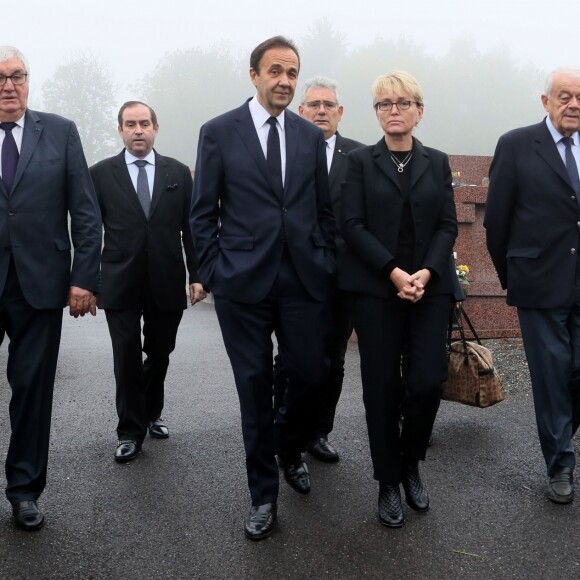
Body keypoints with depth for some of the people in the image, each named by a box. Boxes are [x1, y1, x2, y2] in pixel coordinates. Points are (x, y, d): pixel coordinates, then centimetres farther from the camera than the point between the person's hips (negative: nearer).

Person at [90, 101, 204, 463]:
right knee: (127, 359, 1)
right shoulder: (101, 173, 2)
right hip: (120, 283, -1)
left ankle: (151, 414, 35)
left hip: (166, 282, 2)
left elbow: (191, 227, 5)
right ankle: (131, 431, 14)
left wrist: (197, 275, 0)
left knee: (159, 354, 13)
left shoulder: (179, 172, 6)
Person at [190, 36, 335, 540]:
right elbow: (203, 212, 2)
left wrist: (326, 265, 5)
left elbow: (324, 209, 13)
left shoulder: (311, 136, 10)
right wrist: (214, 274, -3)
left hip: (305, 280, 3)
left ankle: (290, 449, 39)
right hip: (243, 283, -2)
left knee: (310, 374, 5)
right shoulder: (219, 132, 2)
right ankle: (264, 494, 22)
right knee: (255, 388, 5)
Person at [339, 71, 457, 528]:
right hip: (377, 289, -1)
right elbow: (353, 225, -4)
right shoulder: (361, 161, 5)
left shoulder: (437, 162, 12)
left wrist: (426, 272, -12)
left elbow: (448, 225, 5)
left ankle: (411, 464, 22)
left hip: (431, 288, 2)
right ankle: (389, 482, 16)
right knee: (382, 387, 0)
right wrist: (394, 272, -14)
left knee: (427, 382, -5)